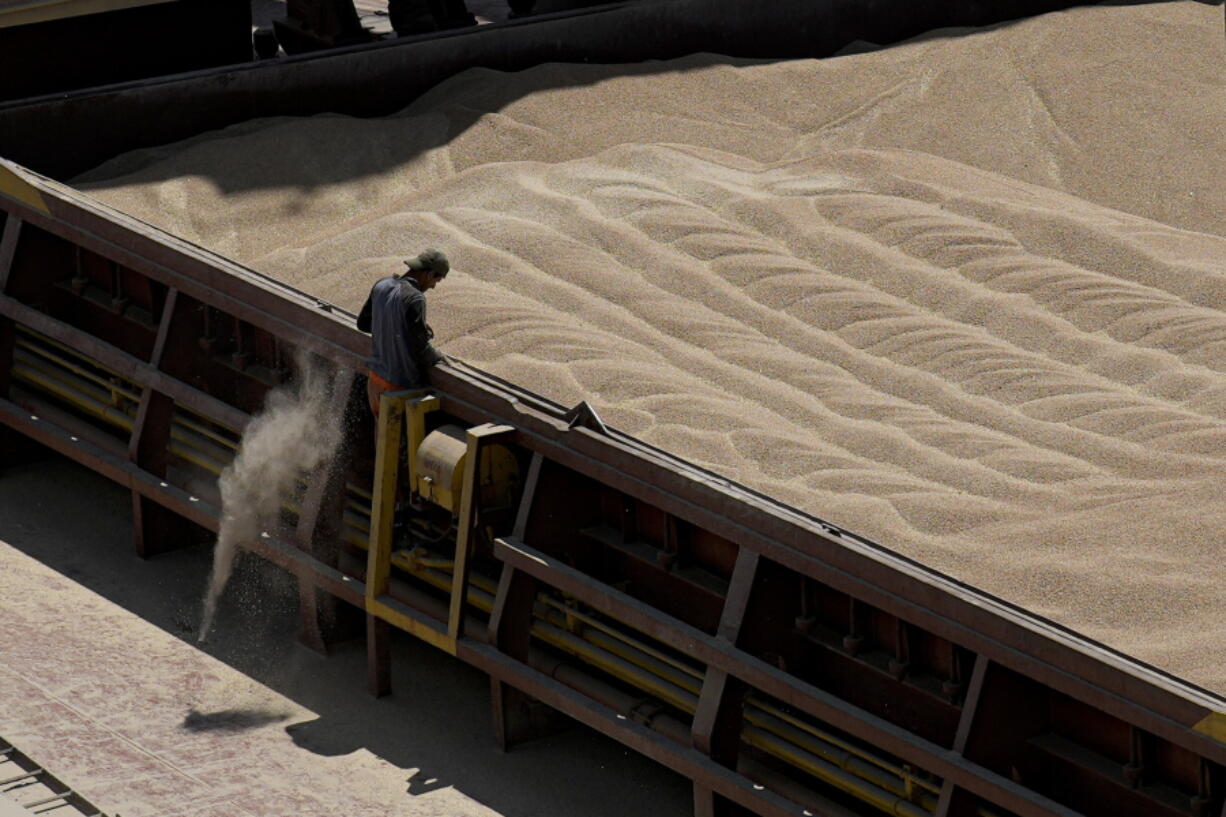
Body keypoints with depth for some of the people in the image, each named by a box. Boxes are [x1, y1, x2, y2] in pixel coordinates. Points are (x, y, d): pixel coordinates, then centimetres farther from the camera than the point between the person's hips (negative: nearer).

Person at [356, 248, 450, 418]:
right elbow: (420, 348, -23)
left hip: (375, 377, 8)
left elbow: (363, 323, 14)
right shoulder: (415, 299, -24)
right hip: (401, 385, -8)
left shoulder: (381, 286, 0)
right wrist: (438, 356, 0)